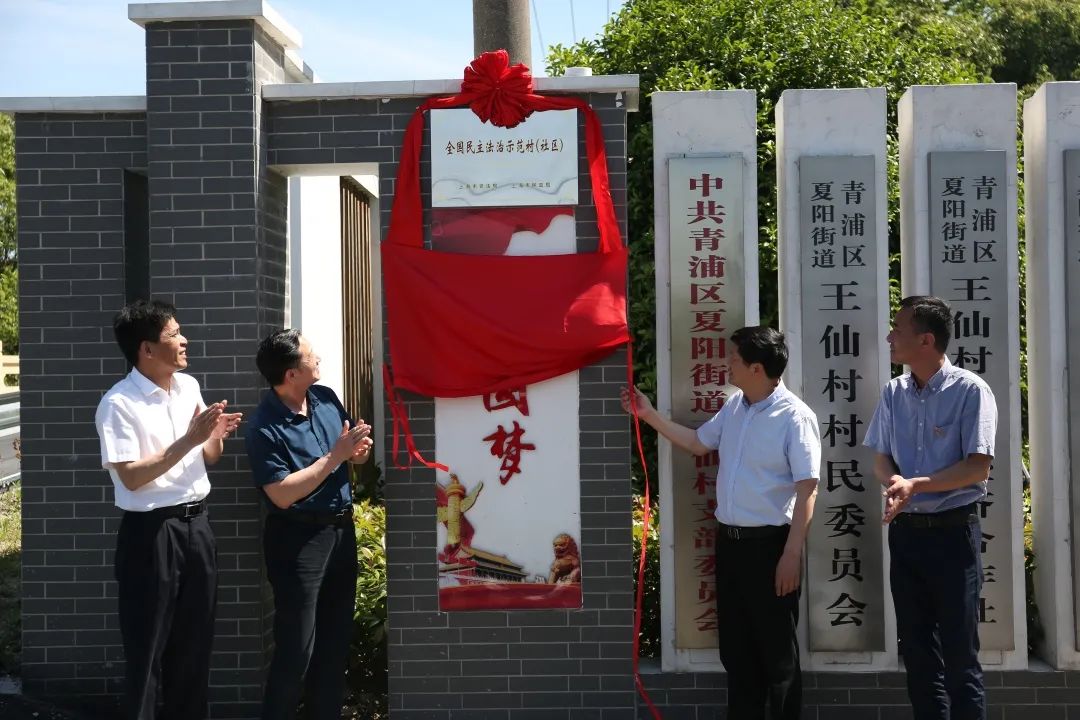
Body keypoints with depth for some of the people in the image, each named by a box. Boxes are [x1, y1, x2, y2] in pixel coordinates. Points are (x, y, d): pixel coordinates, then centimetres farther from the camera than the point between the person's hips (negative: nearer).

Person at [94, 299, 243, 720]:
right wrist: (188, 439, -23)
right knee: (148, 647, 3)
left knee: (195, 642, 15)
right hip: (150, 533, -7)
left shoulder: (189, 387, 7)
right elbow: (131, 477, -20)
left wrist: (216, 437, -7)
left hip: (195, 525, 7)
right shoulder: (119, 403, -14)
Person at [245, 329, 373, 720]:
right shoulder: (264, 427, -17)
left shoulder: (326, 398, 3)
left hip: (341, 529, 7)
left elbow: (354, 456, 15)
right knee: (296, 647, -2)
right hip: (297, 540, -7)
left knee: (336, 639, 15)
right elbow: (282, 495, -23)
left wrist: (358, 450, -10)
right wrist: (335, 456, -21)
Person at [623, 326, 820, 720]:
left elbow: (807, 489, -18)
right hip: (728, 540, 8)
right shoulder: (734, 406, 8)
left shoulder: (795, 417, -16)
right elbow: (697, 443, 24)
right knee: (735, 647, 15)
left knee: (777, 650, 4)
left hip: (768, 543, -8)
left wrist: (792, 553, -20)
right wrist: (649, 415, 18)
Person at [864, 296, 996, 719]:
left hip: (952, 530, -5)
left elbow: (977, 467, -15)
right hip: (905, 530, 5)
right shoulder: (894, 392, 6)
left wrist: (916, 485, -25)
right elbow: (881, 458, 9)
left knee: (959, 653, 1)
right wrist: (893, 483, -13)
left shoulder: (970, 390, -11)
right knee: (917, 649, 13)